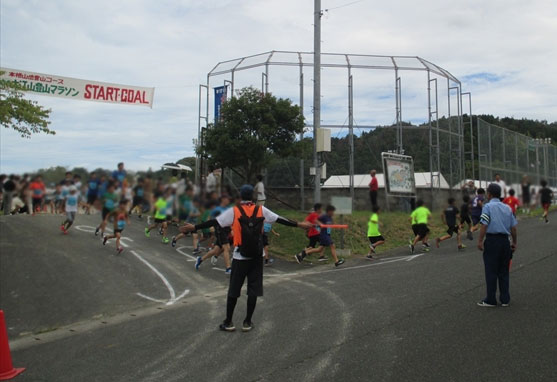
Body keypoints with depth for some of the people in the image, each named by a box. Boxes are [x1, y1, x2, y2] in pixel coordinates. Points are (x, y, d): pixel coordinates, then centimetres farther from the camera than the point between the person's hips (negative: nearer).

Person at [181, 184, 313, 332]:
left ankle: (228, 322, 16)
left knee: (233, 289, 8)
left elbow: (214, 222, -5)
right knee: (253, 289, 9)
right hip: (257, 256, 1)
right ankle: (247, 322, 15)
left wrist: (195, 227, 4)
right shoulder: (261, 210, -1)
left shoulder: (234, 211, -6)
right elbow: (280, 220, 4)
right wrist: (299, 224, 14)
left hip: (240, 257, -1)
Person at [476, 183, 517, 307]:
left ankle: (490, 300, 6)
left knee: (491, 272, 1)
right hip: (505, 240, 6)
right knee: (504, 271, 13)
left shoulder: (488, 206, -5)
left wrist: (480, 241, -13)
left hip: (492, 240, -6)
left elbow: (484, 226, -14)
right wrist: (514, 243, 19)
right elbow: (513, 228, 11)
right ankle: (505, 299, 18)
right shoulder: (507, 208, 12)